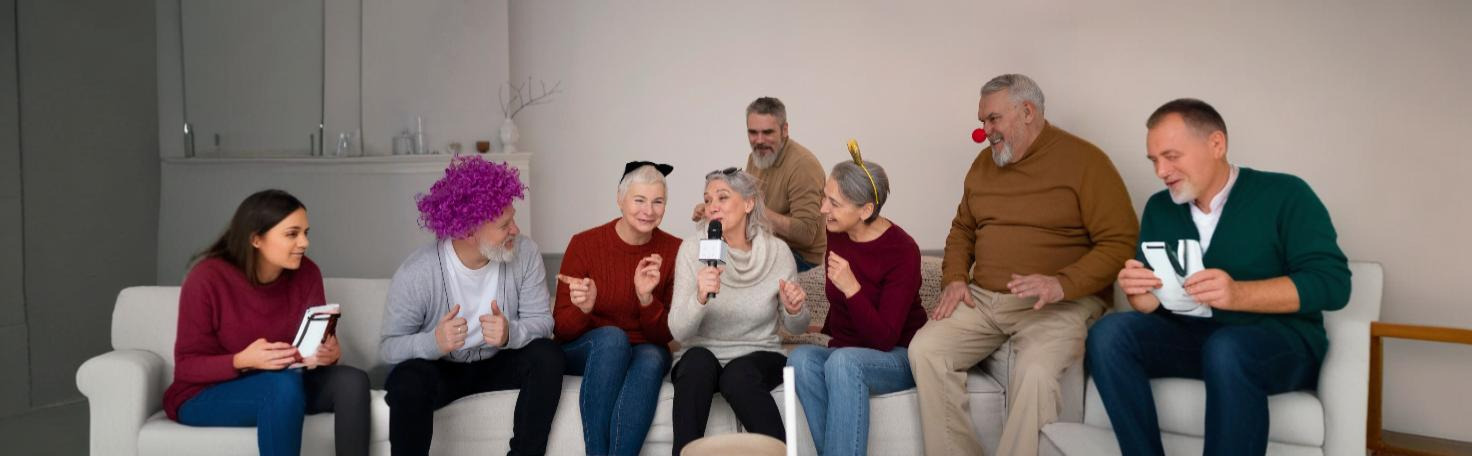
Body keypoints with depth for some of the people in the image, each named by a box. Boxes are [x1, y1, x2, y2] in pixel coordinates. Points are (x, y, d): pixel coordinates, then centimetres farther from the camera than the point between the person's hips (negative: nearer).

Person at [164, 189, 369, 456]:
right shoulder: (207, 279, -19)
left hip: (283, 386, 5)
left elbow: (319, 339, -2)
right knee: (284, 383, -35)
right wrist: (243, 361, -34)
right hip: (205, 395, -4)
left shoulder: (306, 273, -7)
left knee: (351, 380, -22)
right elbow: (187, 366, -15)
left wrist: (331, 353, -27)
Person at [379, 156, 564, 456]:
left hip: (497, 363, 3)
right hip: (440, 369, -3)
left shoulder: (524, 253, -17)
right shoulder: (415, 274, -24)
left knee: (547, 356, -25)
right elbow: (388, 346, -19)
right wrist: (434, 342, -41)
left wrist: (511, 333, -38)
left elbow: (541, 321, -14)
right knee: (407, 380, -34)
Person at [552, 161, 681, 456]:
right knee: (612, 336, -34)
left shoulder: (673, 251, -6)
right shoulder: (584, 244, -10)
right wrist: (583, 309, -31)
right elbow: (561, 330, -8)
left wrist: (646, 297, -25)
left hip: (645, 352, 1)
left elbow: (664, 336, -4)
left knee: (652, 357, -34)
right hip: (585, 353, -1)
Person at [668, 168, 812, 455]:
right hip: (702, 361, 0)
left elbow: (795, 328, 9)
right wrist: (700, 298, -33)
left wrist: (795, 311, -15)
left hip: (759, 358, 0)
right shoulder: (692, 250, -7)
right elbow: (678, 331, -14)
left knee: (738, 374, -33)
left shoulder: (777, 252, -4)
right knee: (697, 359, -33)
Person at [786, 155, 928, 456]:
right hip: (843, 351, 6)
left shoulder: (903, 252, -17)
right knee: (801, 358, -28)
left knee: (843, 361, -37)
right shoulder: (836, 233, 1)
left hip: (898, 357, -5)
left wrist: (851, 288, -30)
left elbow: (884, 339, -21)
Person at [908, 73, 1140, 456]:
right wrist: (954, 278, 7)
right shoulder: (983, 163, 15)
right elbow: (962, 228, 26)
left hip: (1060, 304, -6)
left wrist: (1062, 284, -24)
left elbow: (1122, 242, -10)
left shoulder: (1084, 161, -5)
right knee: (924, 349, -18)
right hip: (983, 298, 6)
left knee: (1035, 371, -34)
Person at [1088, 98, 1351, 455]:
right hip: (1189, 338, 5)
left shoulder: (1284, 195, -4)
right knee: (1109, 333, -21)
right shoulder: (1159, 208, 11)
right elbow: (1153, 304, 8)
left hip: (1281, 342, -4)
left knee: (1227, 348, -37)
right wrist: (1140, 294, -17)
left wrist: (1238, 294, -28)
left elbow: (1332, 283, -13)